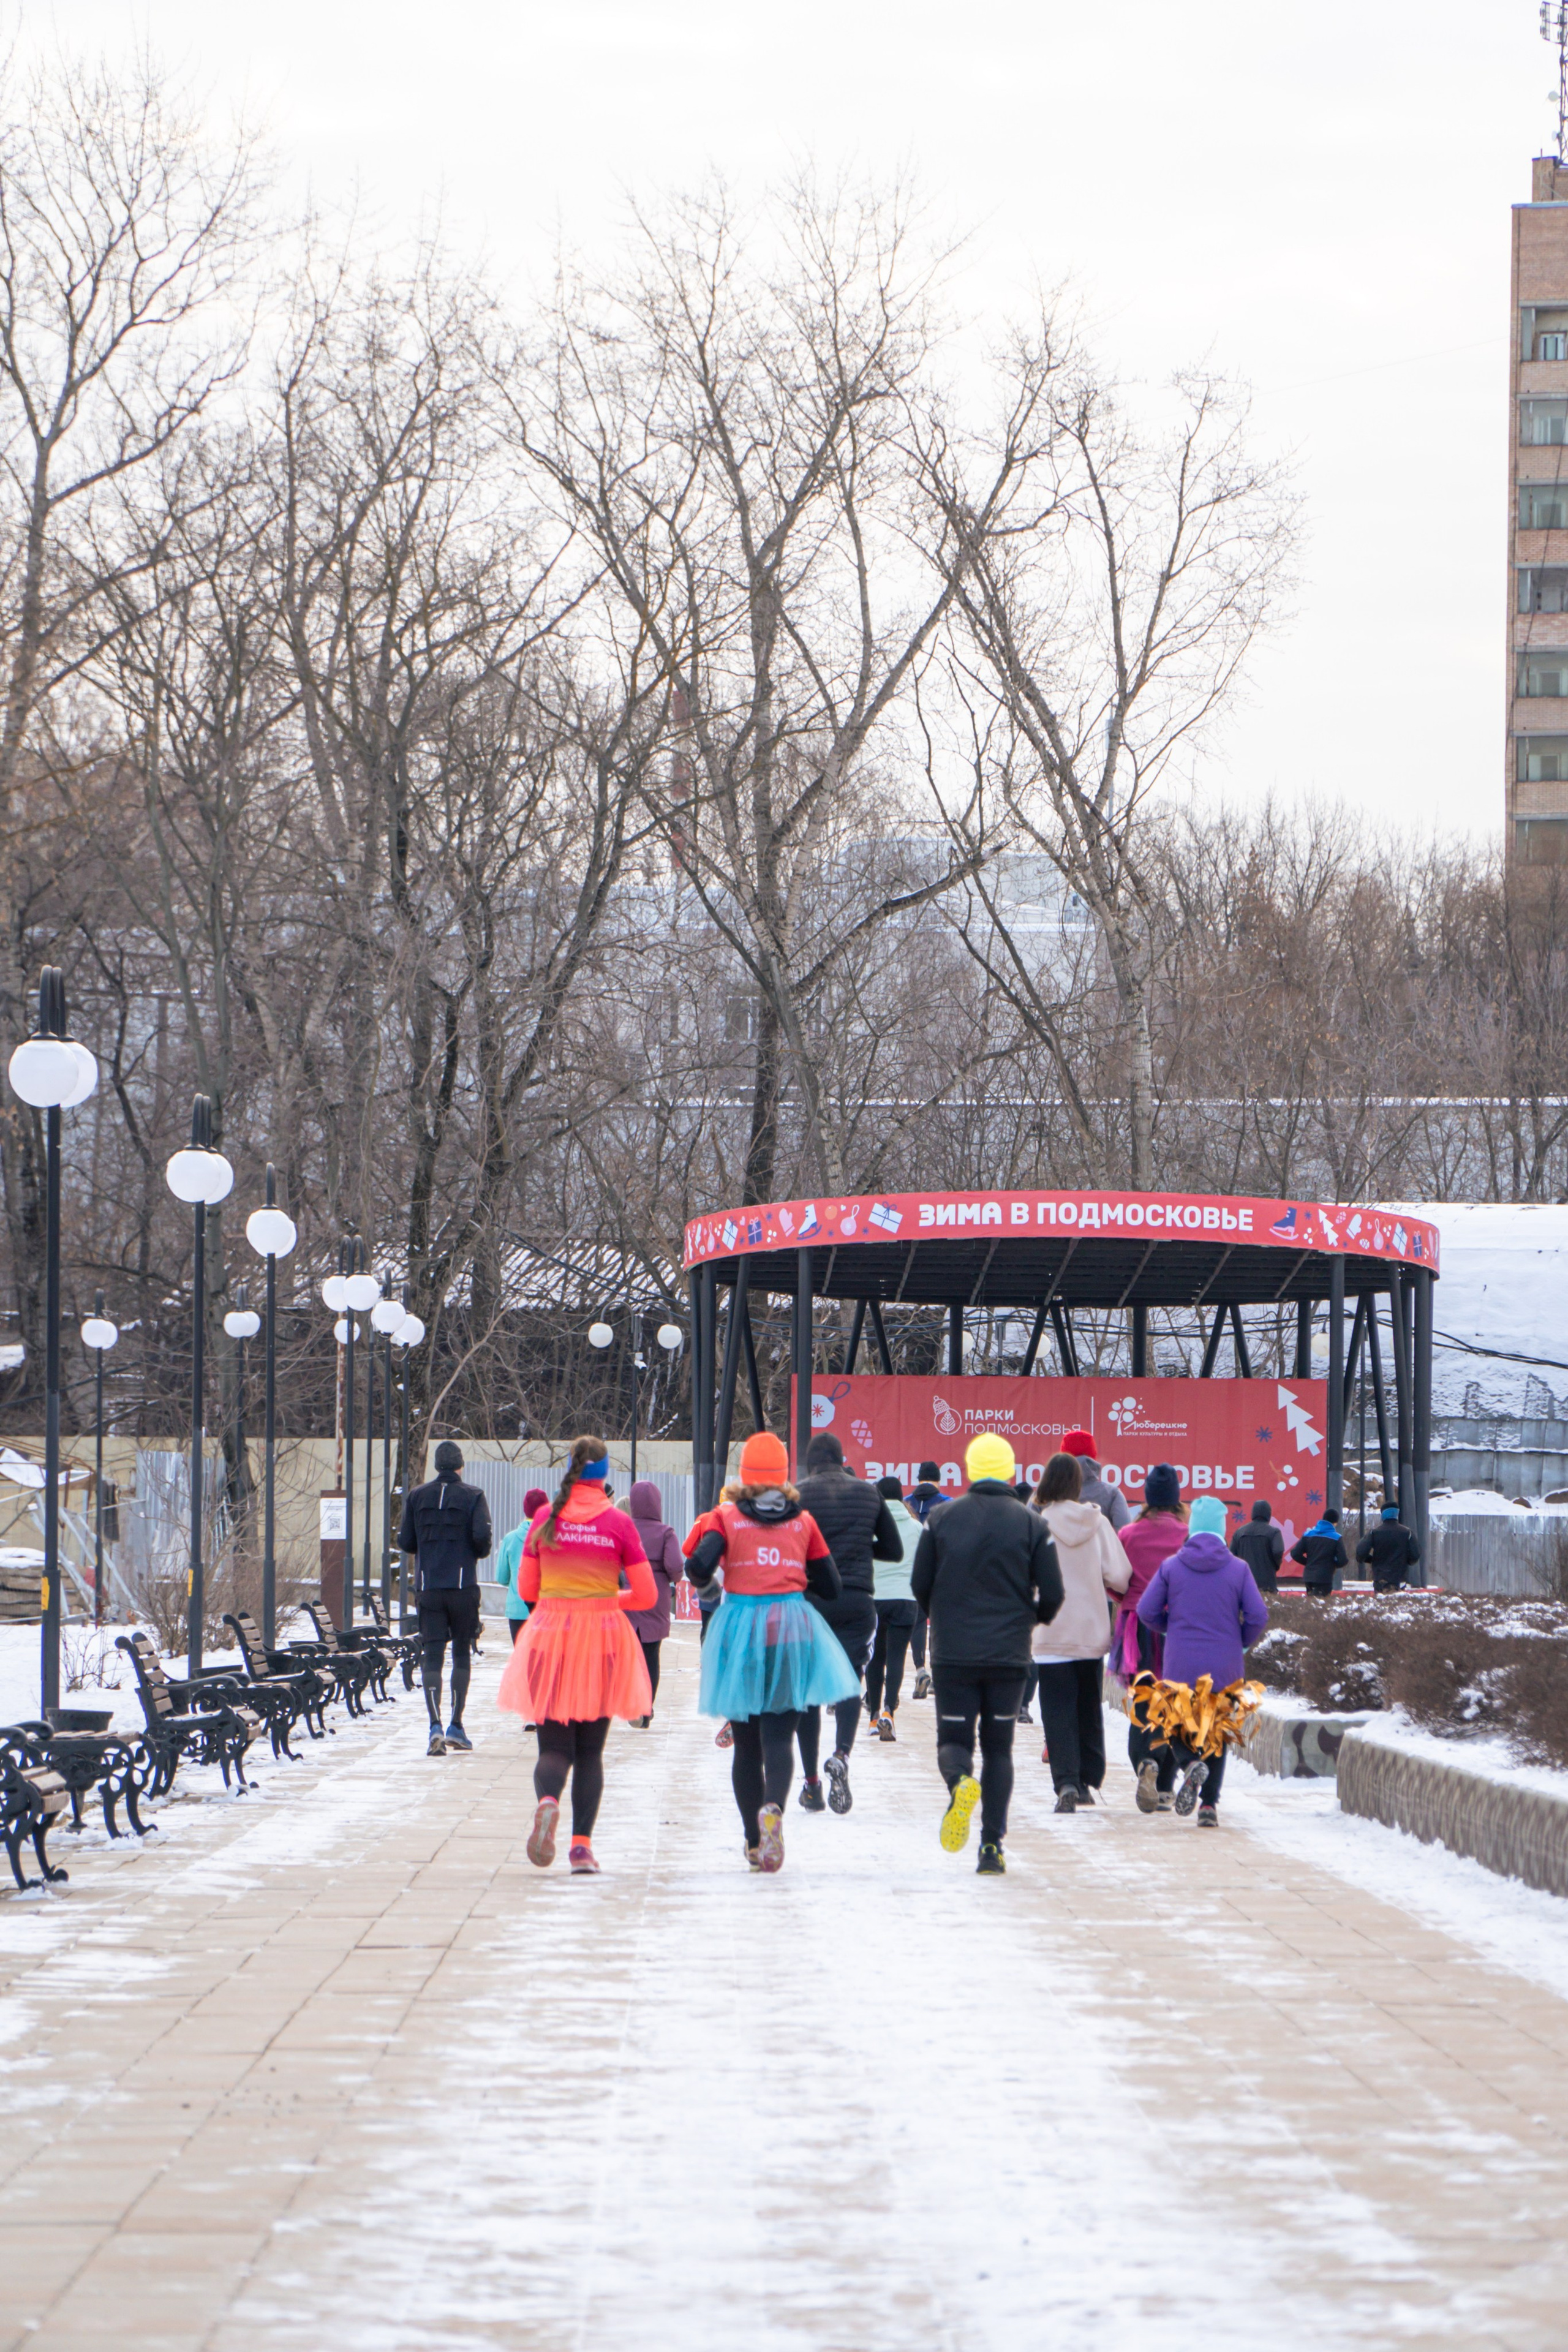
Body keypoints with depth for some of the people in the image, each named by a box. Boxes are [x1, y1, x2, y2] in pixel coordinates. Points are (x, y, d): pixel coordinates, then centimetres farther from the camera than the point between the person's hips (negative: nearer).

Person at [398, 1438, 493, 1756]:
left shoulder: (416, 1497, 5)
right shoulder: (472, 1497, -2)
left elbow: (405, 1542, 5)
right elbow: (482, 1537, -13)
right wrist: (479, 1553, 9)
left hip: (428, 1587, 1)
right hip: (463, 1585, -1)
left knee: (432, 1656, -2)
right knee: (462, 1655, 11)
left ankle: (435, 1724, -17)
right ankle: (456, 1726, 9)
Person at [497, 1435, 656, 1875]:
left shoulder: (545, 1519, 2)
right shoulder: (619, 1523, -2)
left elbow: (526, 1589, 8)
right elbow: (647, 1595, -1)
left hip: (549, 1636, 1)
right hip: (603, 1636, -1)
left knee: (554, 1746, 3)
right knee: (590, 1751, 10)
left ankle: (547, 1801, -29)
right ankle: (582, 1845, 0)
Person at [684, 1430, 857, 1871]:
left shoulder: (725, 1517, 1)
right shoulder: (803, 1520, 7)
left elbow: (699, 1568, -14)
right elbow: (830, 1587, 9)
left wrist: (705, 1579, 9)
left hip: (740, 1624, 0)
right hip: (794, 1628, 0)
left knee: (746, 1743, 12)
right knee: (779, 1736, -4)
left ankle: (754, 1842, 17)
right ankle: (773, 1807, -34)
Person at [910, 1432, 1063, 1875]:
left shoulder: (941, 1519, -1)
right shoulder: (1032, 1524, -2)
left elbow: (920, 1584, 2)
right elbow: (1052, 1594, -3)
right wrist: (1032, 1619, 20)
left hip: (953, 1653, -1)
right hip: (1009, 1654, 1)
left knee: (953, 1738, 8)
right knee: (998, 1747, 11)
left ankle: (960, 1782, -29)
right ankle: (993, 1846, 3)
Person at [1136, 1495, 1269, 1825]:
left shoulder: (1171, 1566, -1)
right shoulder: (1238, 1569, -2)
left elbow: (1147, 1611, -2)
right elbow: (1258, 1615, -6)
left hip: (1181, 1666, 0)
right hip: (1226, 1667, 1)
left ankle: (1190, 1764, -20)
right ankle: (1209, 1804, 5)